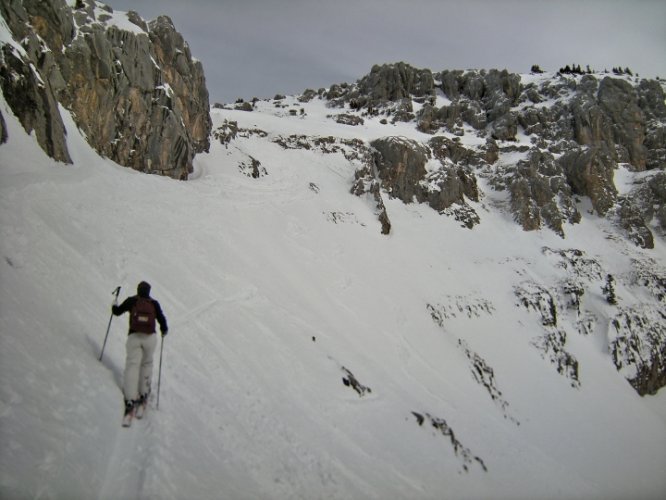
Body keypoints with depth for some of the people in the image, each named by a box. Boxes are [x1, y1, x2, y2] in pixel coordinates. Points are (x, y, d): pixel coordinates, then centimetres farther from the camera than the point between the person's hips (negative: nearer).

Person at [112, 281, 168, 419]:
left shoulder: (131, 301, 5)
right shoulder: (154, 303, 6)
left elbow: (117, 311, 12)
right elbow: (161, 319, 8)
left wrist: (114, 305, 35)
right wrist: (164, 330, 28)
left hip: (134, 336, -1)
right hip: (150, 337, 1)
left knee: (132, 365, -5)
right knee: (146, 363, 20)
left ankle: (130, 399, -17)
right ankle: (143, 393, 20)